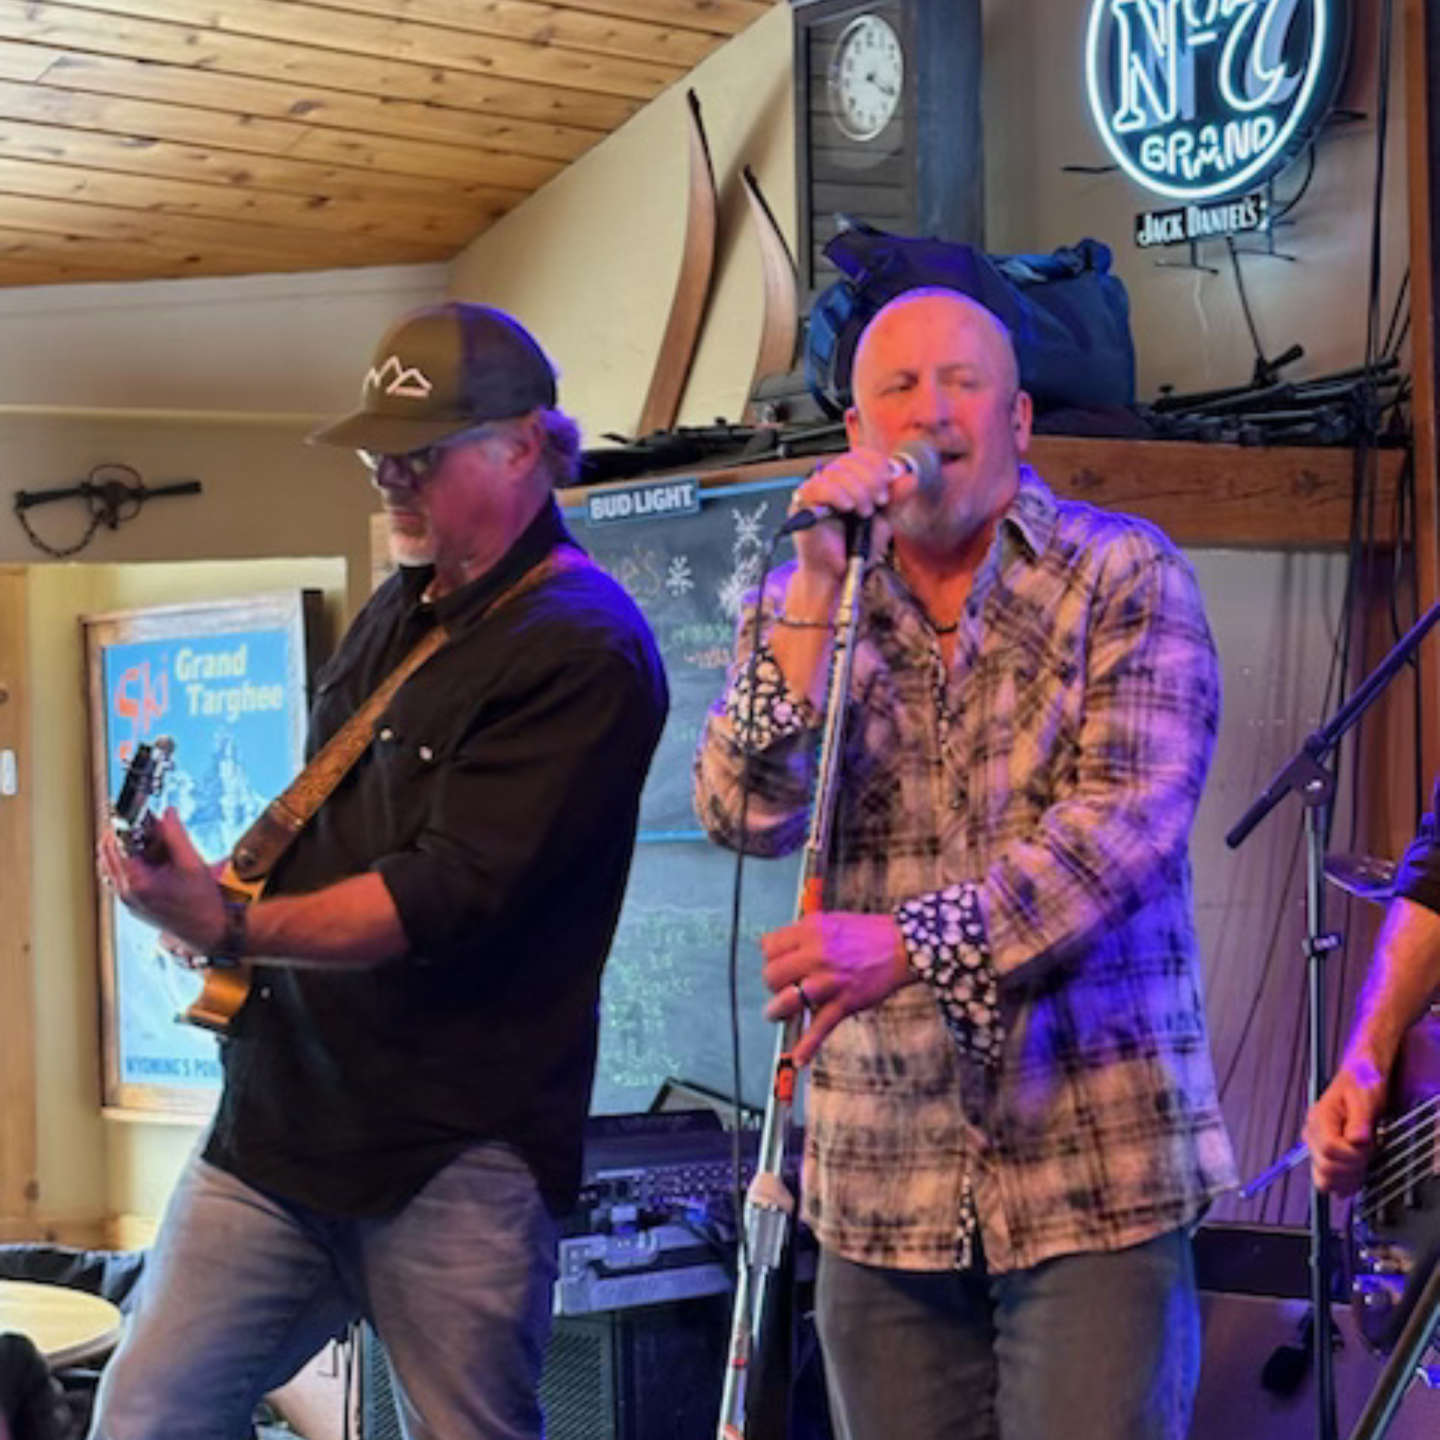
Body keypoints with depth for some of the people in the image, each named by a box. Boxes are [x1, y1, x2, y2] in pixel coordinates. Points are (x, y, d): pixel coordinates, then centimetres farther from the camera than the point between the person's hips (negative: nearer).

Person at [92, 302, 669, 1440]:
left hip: (456, 1160, -8)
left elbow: (451, 898, -20)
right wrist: (206, 893, 6)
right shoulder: (402, 612, 16)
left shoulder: (582, 650, -13)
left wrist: (232, 929, -29)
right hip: (280, 1116, 8)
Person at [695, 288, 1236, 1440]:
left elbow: (1128, 822, -13)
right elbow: (748, 817, -4)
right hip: (882, 1174, 3)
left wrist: (913, 942, -25)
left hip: (1093, 1165, -3)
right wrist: (821, 589, -11)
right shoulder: (798, 604, 10)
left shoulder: (1125, 577, 0)